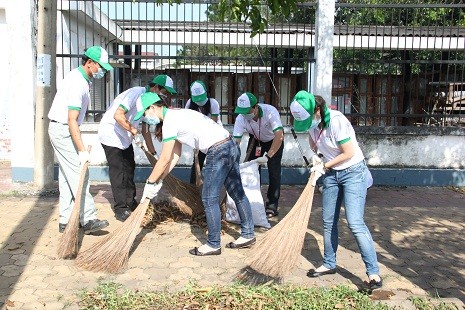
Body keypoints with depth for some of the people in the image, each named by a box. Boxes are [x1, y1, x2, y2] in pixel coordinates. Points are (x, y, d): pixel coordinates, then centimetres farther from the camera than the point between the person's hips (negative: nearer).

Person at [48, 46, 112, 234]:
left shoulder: (82, 79, 11)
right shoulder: (77, 83, -22)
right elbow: (72, 121, -28)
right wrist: (82, 151, -31)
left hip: (64, 130, 10)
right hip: (63, 130, -10)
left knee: (67, 176, 10)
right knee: (79, 174, -12)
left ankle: (65, 221, 15)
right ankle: (88, 220, -12)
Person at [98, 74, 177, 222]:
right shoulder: (136, 93, -24)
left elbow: (145, 130, 9)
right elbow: (118, 115, -35)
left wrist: (153, 153, 6)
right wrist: (133, 130, -28)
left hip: (125, 138, 9)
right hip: (111, 134, -9)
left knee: (129, 168, 13)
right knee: (118, 171, -7)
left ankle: (130, 203, 25)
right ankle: (121, 210, 0)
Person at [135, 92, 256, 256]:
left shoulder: (169, 122, -10)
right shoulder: (177, 114, 20)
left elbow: (165, 159, -9)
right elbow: (175, 155, 20)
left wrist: (150, 183, 3)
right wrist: (159, 181, 17)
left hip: (218, 152, -10)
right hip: (231, 146, 10)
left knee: (209, 199, -1)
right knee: (238, 193, 16)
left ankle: (213, 245, 9)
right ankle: (248, 234, 28)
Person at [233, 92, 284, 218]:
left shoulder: (270, 112, -39)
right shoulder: (241, 118, -29)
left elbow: (279, 137, -43)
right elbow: (235, 141, -29)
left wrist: (267, 156, -47)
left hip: (274, 140, -3)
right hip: (256, 140, 4)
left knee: (274, 172, -9)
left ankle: (272, 206, 0)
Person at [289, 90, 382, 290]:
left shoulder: (336, 121, -26)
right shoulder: (312, 123, -4)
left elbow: (348, 153, -21)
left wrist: (324, 166, -12)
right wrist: (317, 160, -5)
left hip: (353, 172, -7)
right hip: (331, 174, 7)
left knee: (355, 223, -14)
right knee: (328, 222, 11)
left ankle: (373, 272, -5)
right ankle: (329, 264, 26)